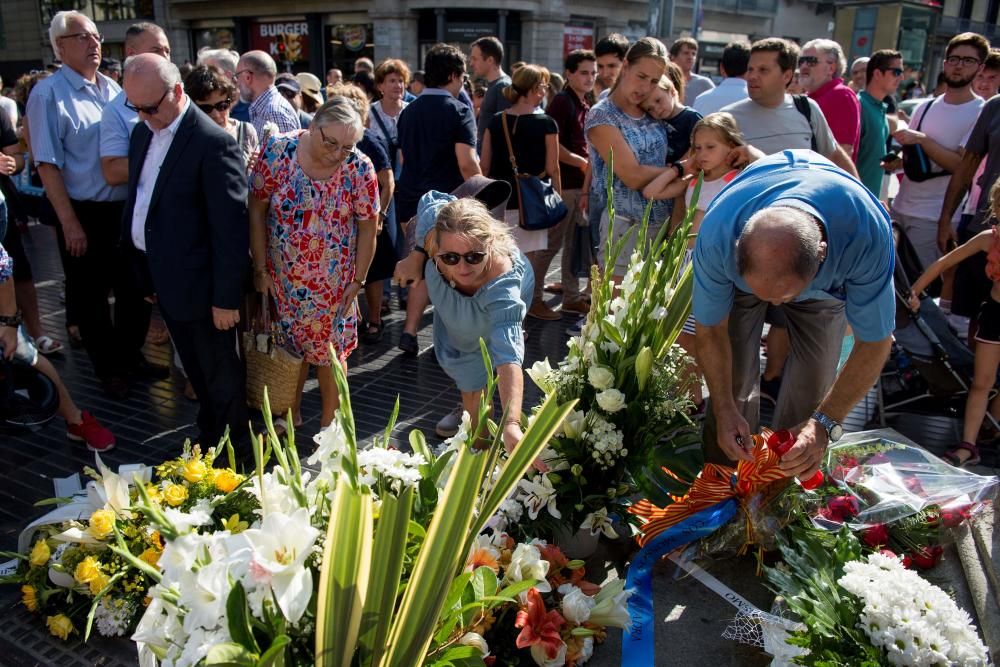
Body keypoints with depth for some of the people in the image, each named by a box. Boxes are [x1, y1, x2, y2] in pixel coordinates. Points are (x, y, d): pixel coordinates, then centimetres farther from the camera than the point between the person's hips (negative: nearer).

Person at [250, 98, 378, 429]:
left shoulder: (359, 168, -15)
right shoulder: (277, 150, -14)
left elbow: (367, 227, -7)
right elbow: (257, 211, -7)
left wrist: (358, 281, -6)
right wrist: (261, 269, -6)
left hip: (334, 284, -1)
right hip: (282, 278, 1)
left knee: (331, 351, 11)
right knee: (289, 346, 16)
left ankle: (328, 424, 29)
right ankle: (291, 415, 37)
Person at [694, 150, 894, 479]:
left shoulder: (867, 235, -43)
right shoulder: (716, 235, -42)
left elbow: (874, 341, -28)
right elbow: (710, 329, -22)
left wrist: (824, 424, -34)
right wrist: (724, 410, -25)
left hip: (827, 276, 0)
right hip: (740, 272, 0)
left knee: (813, 386, -6)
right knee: (731, 375, -10)